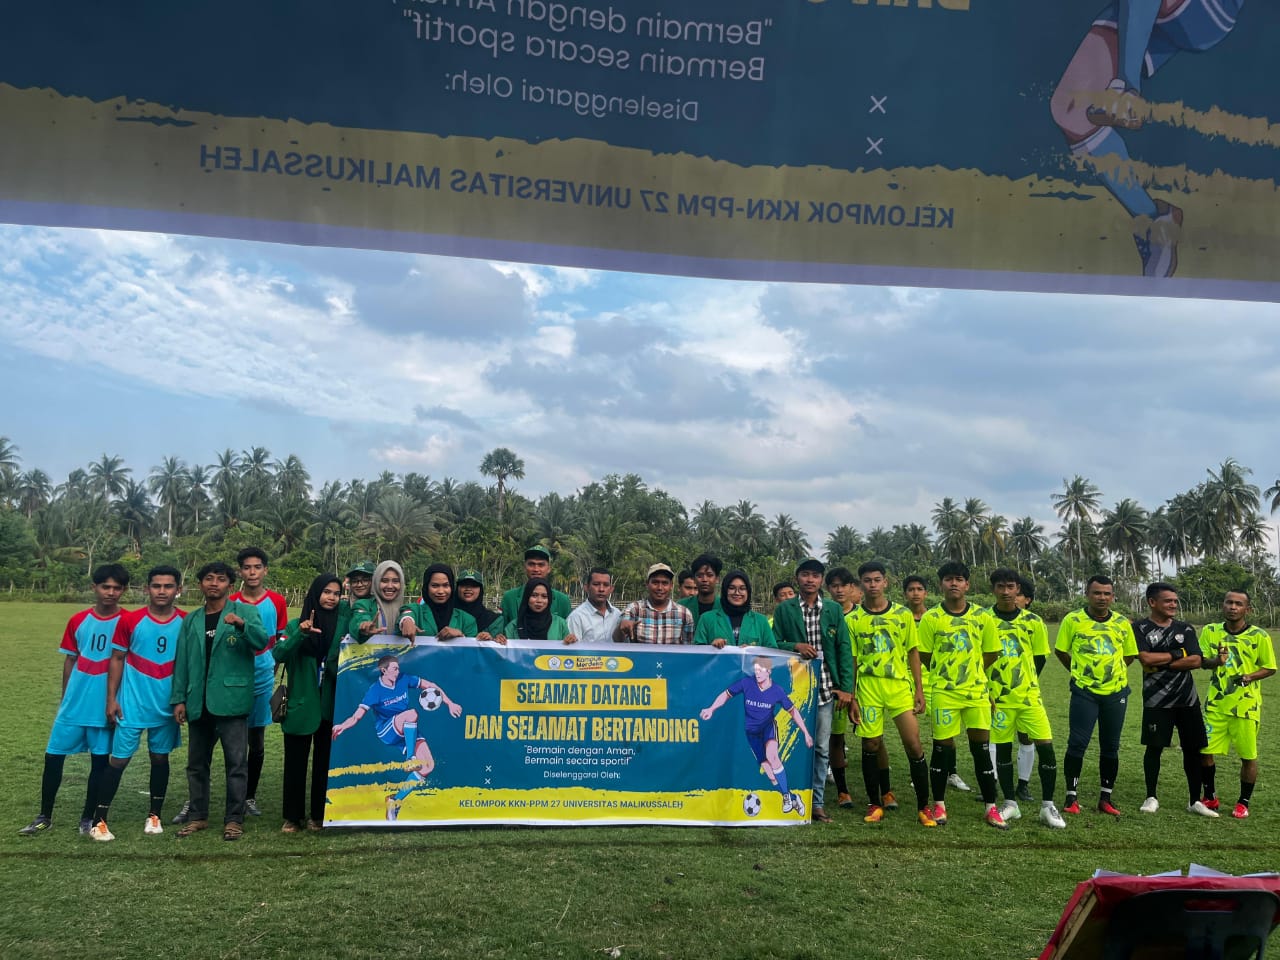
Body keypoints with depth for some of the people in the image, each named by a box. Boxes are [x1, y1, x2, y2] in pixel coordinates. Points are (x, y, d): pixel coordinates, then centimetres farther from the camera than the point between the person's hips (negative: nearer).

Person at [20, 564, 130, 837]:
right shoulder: (78, 621, 4)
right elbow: (69, 661, 13)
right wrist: (65, 698, 13)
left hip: (105, 704, -3)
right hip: (74, 703, 3)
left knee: (100, 760, 5)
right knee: (53, 756, 5)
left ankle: (88, 817, 19)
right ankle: (44, 817, 21)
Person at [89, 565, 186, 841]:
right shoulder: (130, 620, -6)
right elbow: (117, 659, 0)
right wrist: (111, 699, -4)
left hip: (167, 705, 2)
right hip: (131, 704, -2)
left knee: (160, 758, 11)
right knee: (119, 759, 1)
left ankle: (154, 815, 24)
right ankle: (99, 820, 10)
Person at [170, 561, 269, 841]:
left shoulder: (245, 611, 1)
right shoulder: (190, 620, 12)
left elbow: (262, 642, -15)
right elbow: (181, 662, 11)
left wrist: (242, 624, -32)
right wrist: (179, 699, 5)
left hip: (231, 699, -4)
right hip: (199, 702, 5)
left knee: (236, 762, -2)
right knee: (197, 762, 13)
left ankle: (234, 819, 6)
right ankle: (197, 816, 25)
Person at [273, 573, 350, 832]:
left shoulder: (343, 623, 5)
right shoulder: (297, 624, 1)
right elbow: (277, 654, -11)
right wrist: (300, 634, -25)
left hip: (331, 706, 1)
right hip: (301, 704, -1)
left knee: (324, 762, 9)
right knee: (295, 762, 5)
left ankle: (318, 815, 19)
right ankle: (292, 817, 15)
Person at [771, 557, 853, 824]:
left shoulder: (834, 610, 8)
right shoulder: (784, 609, 4)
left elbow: (844, 649, 5)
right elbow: (774, 644, 3)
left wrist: (846, 687, -1)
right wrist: (795, 646, -17)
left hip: (825, 689, 2)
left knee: (822, 748, 5)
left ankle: (816, 802, 15)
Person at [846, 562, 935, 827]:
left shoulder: (903, 614, 3)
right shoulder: (852, 619, 2)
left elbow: (913, 653, 7)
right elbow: (851, 660, 4)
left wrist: (919, 689, 2)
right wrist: (851, 697, 1)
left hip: (900, 686, 0)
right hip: (868, 688, 0)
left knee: (914, 745, -4)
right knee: (870, 746, 5)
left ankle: (923, 807, 8)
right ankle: (875, 804, 20)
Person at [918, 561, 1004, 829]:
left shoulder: (983, 617, 2)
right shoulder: (931, 618, -3)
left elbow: (990, 655, 11)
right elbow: (925, 657, 3)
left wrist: (971, 673, 11)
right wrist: (946, 673, 7)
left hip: (977, 692, 2)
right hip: (944, 693, -1)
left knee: (982, 748, 4)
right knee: (942, 747, 4)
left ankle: (990, 807, 15)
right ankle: (939, 804, 18)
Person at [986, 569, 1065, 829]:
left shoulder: (1033, 621, 2)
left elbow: (1040, 658, 11)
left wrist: (1027, 682, 8)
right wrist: (985, 690, -2)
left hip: (1030, 695, 1)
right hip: (998, 698, -1)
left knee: (1046, 746, -5)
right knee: (1003, 749, 6)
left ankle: (1048, 806, 7)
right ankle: (1011, 804, 19)